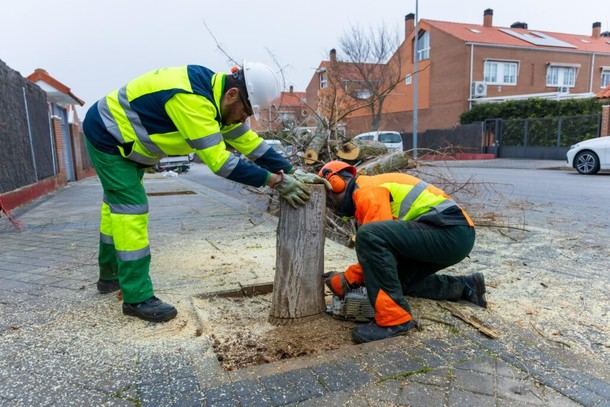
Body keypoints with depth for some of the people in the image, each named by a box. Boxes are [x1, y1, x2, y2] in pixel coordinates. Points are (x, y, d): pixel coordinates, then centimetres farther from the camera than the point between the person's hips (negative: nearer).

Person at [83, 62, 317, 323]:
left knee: (118, 204, 18)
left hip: (123, 138, 10)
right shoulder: (191, 99, -37)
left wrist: (292, 172, -13)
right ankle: (137, 298, -5)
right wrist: (275, 180, -36)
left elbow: (249, 142, -7)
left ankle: (110, 276, 35)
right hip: (107, 135, -10)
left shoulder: (214, 94, -7)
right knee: (131, 209, -13)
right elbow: (219, 160, -39)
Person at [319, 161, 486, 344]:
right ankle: (466, 287, 26)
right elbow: (382, 250, 21)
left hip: (451, 231, -11)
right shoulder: (372, 190, 22)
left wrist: (346, 280, -6)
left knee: (369, 236, -27)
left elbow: (375, 241, -17)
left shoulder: (368, 191, -8)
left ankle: (394, 318, -21)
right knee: (400, 279, 25)